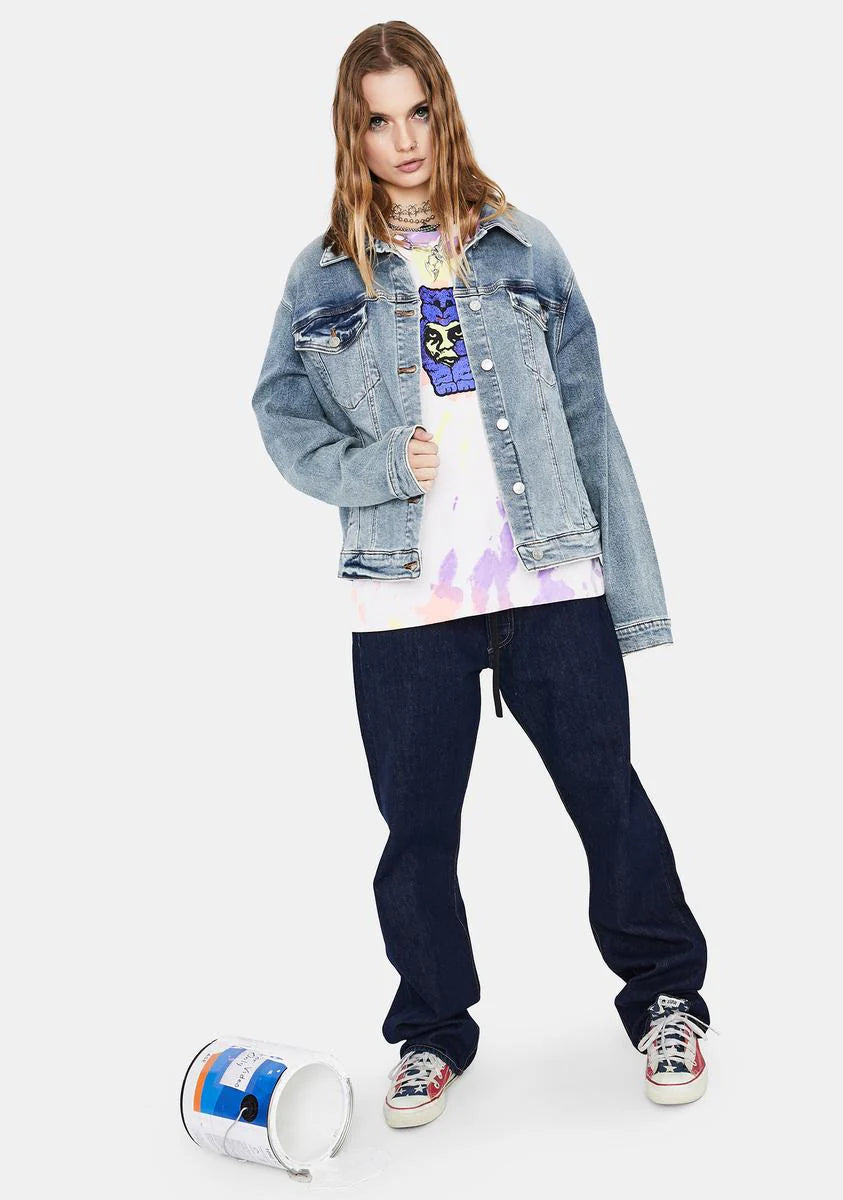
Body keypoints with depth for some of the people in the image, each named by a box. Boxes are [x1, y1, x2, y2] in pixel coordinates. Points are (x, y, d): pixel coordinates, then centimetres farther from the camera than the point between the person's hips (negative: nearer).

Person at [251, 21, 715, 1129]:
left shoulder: (523, 248, 6)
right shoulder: (323, 275, 6)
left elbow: (589, 419, 6)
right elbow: (283, 417, 8)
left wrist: (633, 585, 1)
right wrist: (380, 466, -12)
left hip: (551, 578, 0)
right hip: (404, 594, 1)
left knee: (607, 791, 5)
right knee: (417, 825, 9)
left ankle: (666, 997, 27)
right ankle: (434, 1031, 29)